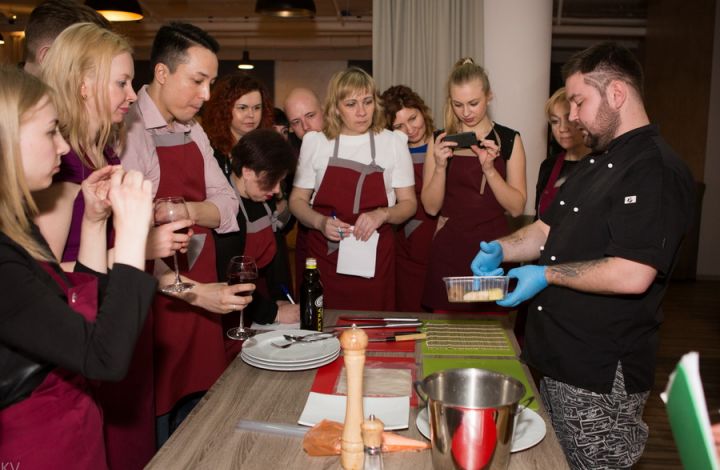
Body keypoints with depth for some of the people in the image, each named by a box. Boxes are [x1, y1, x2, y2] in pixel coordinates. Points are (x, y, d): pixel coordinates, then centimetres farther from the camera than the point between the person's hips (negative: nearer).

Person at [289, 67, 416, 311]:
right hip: (324, 258, 0)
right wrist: (320, 222, -11)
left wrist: (382, 214, -13)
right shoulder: (315, 142, 5)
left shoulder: (393, 142, 5)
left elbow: (408, 203, 7)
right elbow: (297, 201, 9)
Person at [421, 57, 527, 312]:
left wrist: (489, 168, -16)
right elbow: (431, 207, 1)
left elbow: (517, 208, -4)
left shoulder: (508, 139, 2)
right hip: (448, 252, 1)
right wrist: (440, 166, -14)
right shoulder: (441, 140, 5)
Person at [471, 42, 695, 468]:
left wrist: (546, 275, -17)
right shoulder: (597, 162, 14)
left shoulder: (656, 170, -18)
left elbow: (632, 276, -27)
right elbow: (548, 229, 17)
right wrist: (502, 249, -2)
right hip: (559, 361, 9)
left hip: (602, 378, -9)